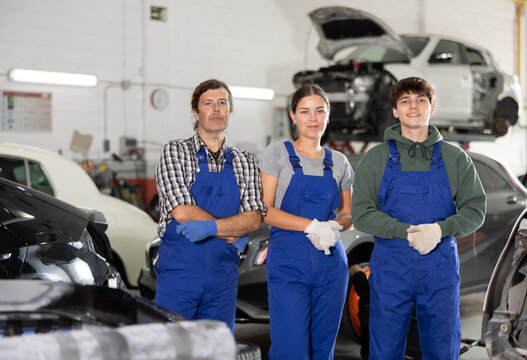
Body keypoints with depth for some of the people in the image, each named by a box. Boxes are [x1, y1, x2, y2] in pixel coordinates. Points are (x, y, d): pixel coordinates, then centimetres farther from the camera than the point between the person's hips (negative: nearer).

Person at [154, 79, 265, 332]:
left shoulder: (245, 162, 11)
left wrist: (210, 227, -16)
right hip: (179, 268, -3)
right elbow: (182, 211, -12)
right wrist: (232, 234, -7)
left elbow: (254, 218, 0)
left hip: (223, 273, 4)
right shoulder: (175, 152, 0)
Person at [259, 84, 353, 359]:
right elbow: (265, 210, -7)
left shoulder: (339, 162, 12)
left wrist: (335, 226, -7)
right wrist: (312, 226, -17)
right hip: (288, 262, -4)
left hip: (331, 262, 4)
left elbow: (347, 214, 17)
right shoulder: (277, 154, 1)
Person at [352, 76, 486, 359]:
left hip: (441, 270, 1)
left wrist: (440, 229, -18)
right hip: (389, 269, -1)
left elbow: (475, 209, 2)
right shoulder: (376, 159, 3)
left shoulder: (455, 158, 6)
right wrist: (408, 231, -19)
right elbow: (361, 214, -4)